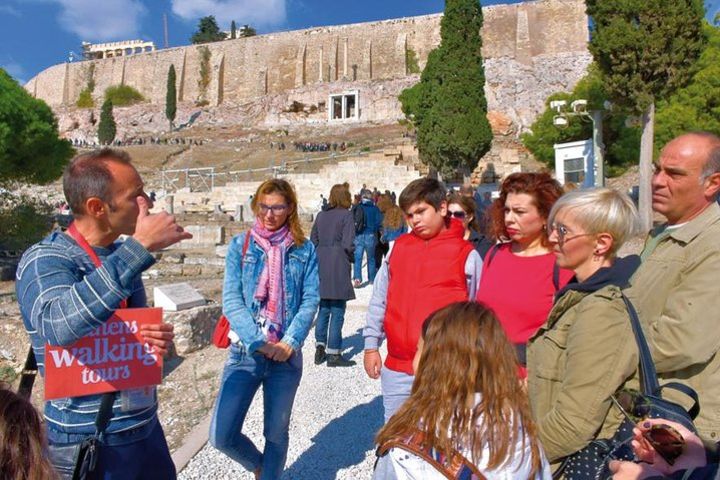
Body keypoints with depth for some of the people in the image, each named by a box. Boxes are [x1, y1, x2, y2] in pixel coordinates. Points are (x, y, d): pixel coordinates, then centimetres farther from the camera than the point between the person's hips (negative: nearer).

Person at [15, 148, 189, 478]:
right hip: (89, 441, -6)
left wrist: (158, 338, -7)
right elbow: (58, 325, -38)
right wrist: (140, 248, -38)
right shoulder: (44, 260, -17)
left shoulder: (121, 255, 3)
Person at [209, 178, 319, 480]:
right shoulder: (240, 245, 0)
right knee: (221, 436, -3)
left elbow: (311, 300, -3)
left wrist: (289, 342, -17)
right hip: (244, 352, 0)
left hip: (287, 354, 0)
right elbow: (231, 300, -6)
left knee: (276, 433, 13)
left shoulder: (304, 250, 1)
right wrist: (258, 342, -17)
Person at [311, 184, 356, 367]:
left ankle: (320, 348, 17)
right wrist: (351, 258, 4)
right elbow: (348, 244, -13)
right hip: (338, 268, -5)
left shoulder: (321, 215, 9)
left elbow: (313, 241, 10)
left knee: (323, 309, 15)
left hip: (321, 266, 6)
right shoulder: (346, 215, -7)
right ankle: (333, 353, 6)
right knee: (337, 312, 2)